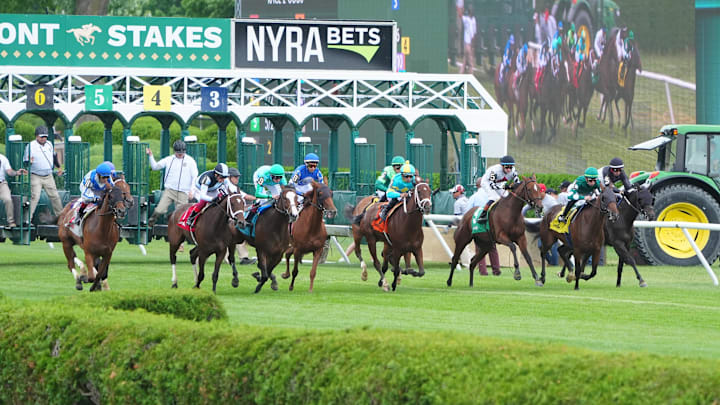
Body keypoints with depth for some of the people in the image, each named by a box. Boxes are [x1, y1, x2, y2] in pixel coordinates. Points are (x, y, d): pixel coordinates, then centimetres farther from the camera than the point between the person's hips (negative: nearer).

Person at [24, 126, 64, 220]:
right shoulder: (30, 146, -9)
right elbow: (25, 161, -8)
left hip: (48, 177, 5)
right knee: (34, 197, -14)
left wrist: (58, 167, 32)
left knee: (55, 196, 11)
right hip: (36, 177, -5)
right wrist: (29, 162, -30)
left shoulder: (49, 144, 7)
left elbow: (54, 156, 24)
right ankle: (28, 219, -12)